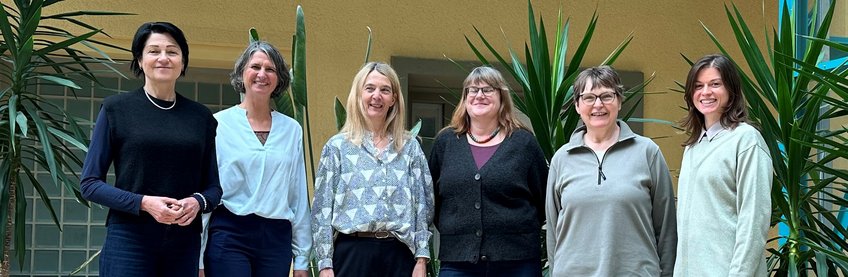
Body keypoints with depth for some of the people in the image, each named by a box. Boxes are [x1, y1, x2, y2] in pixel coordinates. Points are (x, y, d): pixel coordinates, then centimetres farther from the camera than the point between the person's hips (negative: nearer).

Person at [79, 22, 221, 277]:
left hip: (184, 243, 3)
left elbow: (213, 186, 13)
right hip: (129, 239, -3)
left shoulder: (201, 117, 9)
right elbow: (89, 183, -1)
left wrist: (198, 202, -10)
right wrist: (143, 203, -15)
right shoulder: (116, 109, 2)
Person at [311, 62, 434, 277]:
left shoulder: (410, 147, 11)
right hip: (353, 252, -1)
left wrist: (421, 259, 1)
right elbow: (322, 209, 3)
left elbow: (423, 206, 9)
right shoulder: (337, 146, 6)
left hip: (399, 254, 2)